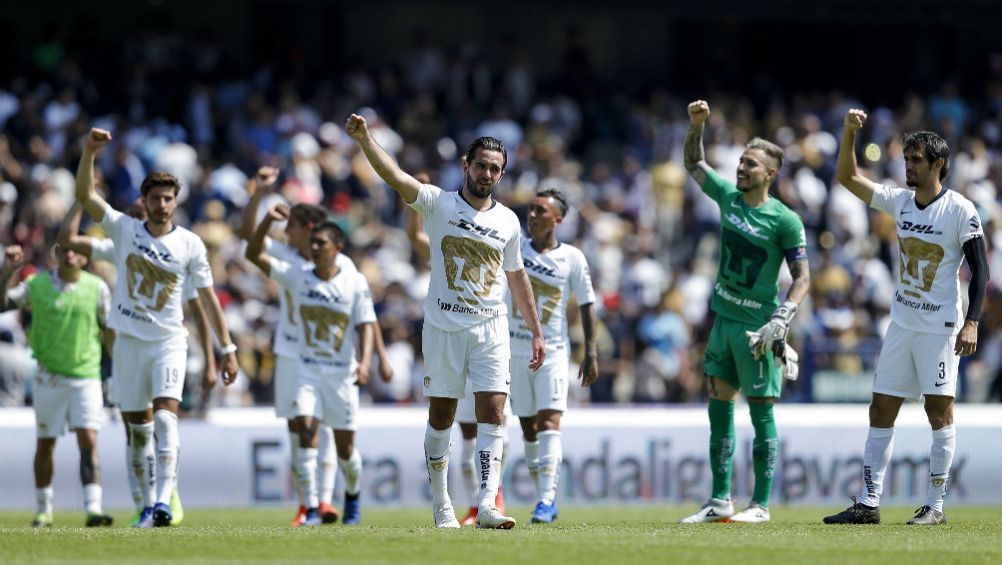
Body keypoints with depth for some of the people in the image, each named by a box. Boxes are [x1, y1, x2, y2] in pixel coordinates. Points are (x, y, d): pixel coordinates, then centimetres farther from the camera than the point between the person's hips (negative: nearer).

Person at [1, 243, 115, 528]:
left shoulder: (97, 288, -1)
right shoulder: (37, 285, 0)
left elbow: (109, 331, 7)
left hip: (86, 377, -1)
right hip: (49, 376, 1)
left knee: (88, 441, -14)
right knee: (45, 444, 9)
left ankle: (93, 508, -20)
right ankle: (44, 510, 23)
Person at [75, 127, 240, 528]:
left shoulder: (190, 245, -2)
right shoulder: (124, 229, 1)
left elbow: (208, 298, 3)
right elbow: (85, 196, -9)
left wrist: (227, 349, 2)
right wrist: (89, 152, -24)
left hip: (169, 341, -2)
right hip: (129, 341, 2)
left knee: (165, 414, -20)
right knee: (137, 427, 6)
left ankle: (163, 502, -31)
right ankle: (148, 504, 15)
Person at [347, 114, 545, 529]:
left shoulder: (508, 221, 9)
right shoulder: (439, 204, -2)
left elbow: (517, 276, 19)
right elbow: (396, 176, -16)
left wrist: (536, 331, 19)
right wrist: (365, 140, -33)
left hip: (491, 328, 2)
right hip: (443, 326, -2)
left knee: (493, 413, -11)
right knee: (441, 417, 4)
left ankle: (487, 504, -17)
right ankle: (440, 504, 15)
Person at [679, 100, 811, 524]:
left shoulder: (785, 221, -11)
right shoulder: (728, 197, 6)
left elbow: (802, 278, -9)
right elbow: (694, 163, 22)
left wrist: (780, 321, -20)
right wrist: (696, 126, 6)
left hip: (756, 326, -6)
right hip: (724, 318, 7)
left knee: (760, 410, -3)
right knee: (718, 407, 7)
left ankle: (761, 504, 1)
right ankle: (720, 501, 12)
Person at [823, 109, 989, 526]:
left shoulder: (960, 210, -10)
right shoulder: (900, 202, 7)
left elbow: (980, 269, -10)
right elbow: (848, 177, 10)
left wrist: (971, 322, -19)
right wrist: (849, 132, -5)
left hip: (940, 326, -6)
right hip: (902, 322, 6)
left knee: (939, 410, -4)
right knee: (881, 411, 3)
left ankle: (935, 505, 1)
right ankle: (868, 503, 5)